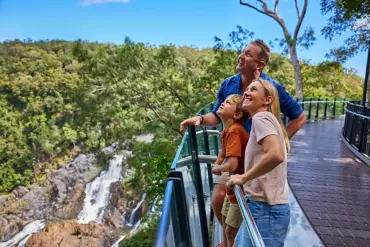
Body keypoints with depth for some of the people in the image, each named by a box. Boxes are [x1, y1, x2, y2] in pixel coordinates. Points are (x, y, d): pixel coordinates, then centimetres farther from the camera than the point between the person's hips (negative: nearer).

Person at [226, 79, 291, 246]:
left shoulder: (261, 117, -12)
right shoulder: (268, 119, 17)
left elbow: (276, 155, -28)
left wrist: (243, 178, -18)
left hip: (265, 208, -9)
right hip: (265, 205, 9)